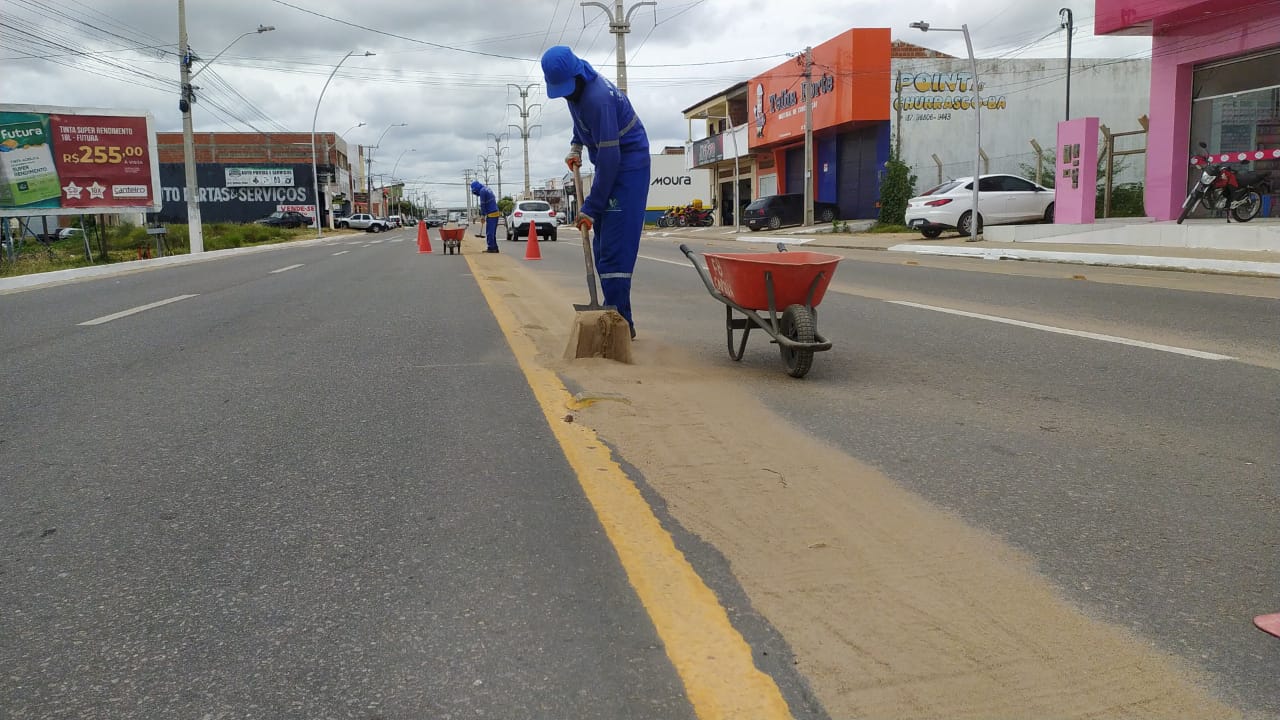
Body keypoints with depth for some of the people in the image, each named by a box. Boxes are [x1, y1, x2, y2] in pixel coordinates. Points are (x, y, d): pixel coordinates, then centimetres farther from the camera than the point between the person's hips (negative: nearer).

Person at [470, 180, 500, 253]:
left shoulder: (482, 191, -9)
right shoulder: (487, 189, 19)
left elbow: (482, 204, -11)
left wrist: (482, 215, -4)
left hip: (491, 214, -9)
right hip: (496, 213, 9)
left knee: (489, 232, -6)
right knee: (492, 232, 12)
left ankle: (491, 248, -6)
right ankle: (494, 248, 14)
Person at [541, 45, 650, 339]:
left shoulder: (597, 97, -28)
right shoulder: (577, 88, 2)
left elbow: (609, 157, -28)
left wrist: (591, 207, -25)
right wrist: (576, 145, 7)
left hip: (628, 165, -10)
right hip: (609, 164, 10)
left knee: (616, 246, -15)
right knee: (602, 245, 8)